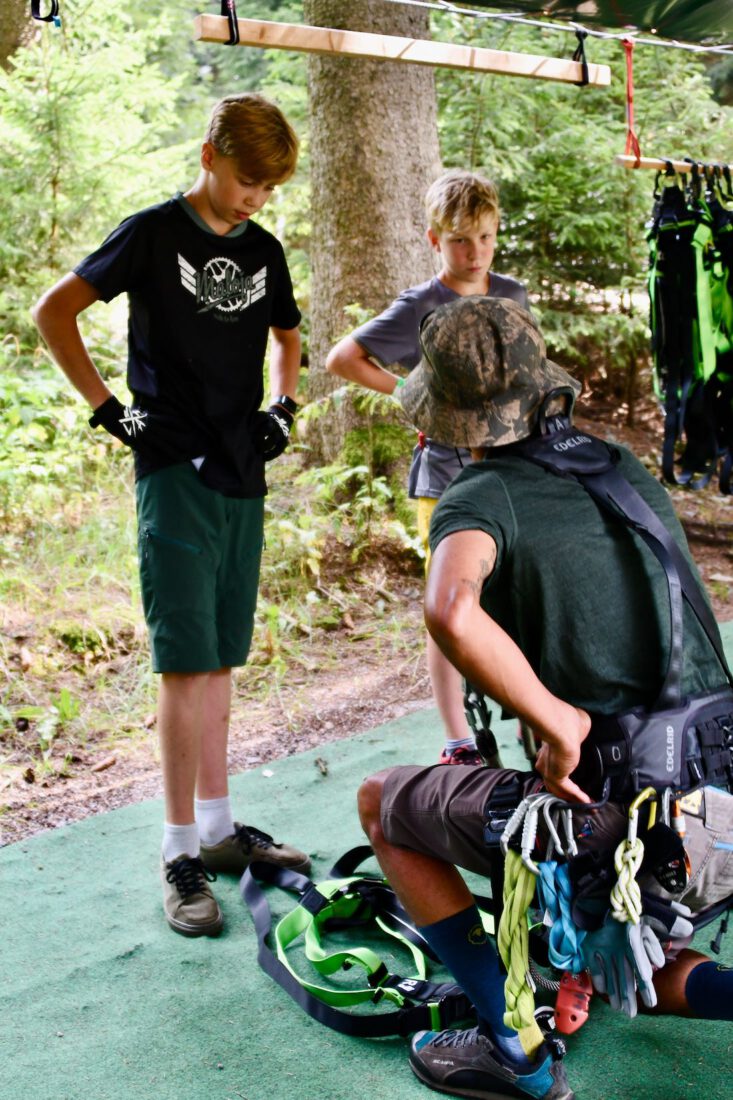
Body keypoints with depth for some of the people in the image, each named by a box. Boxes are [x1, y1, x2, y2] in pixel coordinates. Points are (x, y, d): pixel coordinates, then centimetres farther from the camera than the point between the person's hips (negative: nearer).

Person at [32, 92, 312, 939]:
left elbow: (285, 336, 28)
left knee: (222, 659, 11)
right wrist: (112, 410, -10)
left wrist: (281, 409, 11)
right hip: (174, 473, -6)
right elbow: (53, 312, -5)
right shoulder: (155, 232, -4)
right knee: (186, 662, -7)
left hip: (242, 479, 6)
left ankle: (217, 828, 22)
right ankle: (181, 852, 1)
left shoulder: (264, 251, 12)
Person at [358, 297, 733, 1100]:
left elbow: (450, 611, -34)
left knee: (382, 803, 16)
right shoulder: (629, 472, 11)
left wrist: (557, 723, -22)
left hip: (599, 807, -7)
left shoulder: (481, 499, -9)